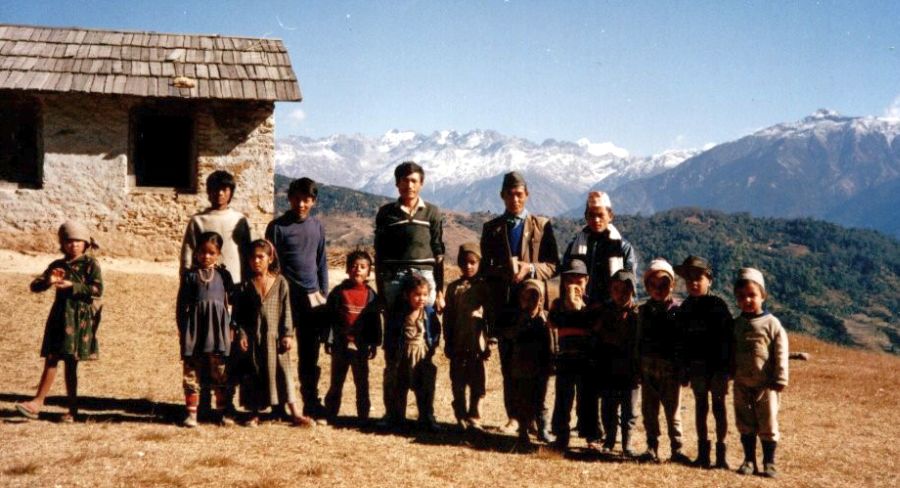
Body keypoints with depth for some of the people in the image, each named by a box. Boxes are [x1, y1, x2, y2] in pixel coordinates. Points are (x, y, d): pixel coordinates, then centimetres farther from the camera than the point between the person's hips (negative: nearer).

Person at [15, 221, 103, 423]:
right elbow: (34, 286, 6)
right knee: (50, 359, 1)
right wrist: (48, 281, -15)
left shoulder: (90, 263, -1)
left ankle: (72, 409, 4)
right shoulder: (57, 265, 13)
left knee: (70, 363, -3)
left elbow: (98, 289, -12)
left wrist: (72, 286, -20)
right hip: (59, 315, 5)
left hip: (80, 318, -4)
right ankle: (38, 402, 2)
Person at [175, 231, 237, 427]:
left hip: (218, 329, 0)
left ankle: (225, 412, 13)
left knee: (221, 373, 4)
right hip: (194, 328, 0)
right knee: (191, 373, 2)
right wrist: (181, 328, 4)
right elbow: (181, 304, 7)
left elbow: (233, 301, 10)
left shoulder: (223, 275, 6)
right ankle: (191, 412, 10)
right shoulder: (190, 275, 4)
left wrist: (232, 327, 7)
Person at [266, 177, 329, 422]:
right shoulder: (278, 226, -3)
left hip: (312, 299, 3)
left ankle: (312, 404, 14)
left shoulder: (317, 226, 9)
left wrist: (323, 294, 11)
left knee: (310, 356, 7)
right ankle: (280, 404, 9)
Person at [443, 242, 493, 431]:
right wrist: (448, 343, 4)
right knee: (458, 383, 6)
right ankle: (461, 418, 16)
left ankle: (474, 417, 12)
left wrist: (487, 343, -2)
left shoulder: (483, 286, 1)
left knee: (476, 383, 3)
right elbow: (447, 317, 7)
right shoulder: (453, 288, 7)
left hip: (476, 343, -2)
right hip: (458, 344, 2)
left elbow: (489, 316, 1)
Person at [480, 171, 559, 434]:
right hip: (503, 302, 2)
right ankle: (514, 416, 11)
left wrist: (530, 268, -14)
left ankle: (541, 413, 6)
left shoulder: (541, 225, 8)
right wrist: (501, 271, -10)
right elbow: (485, 267, 12)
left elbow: (553, 264, 4)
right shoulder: (491, 228, 13)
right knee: (508, 363, 4)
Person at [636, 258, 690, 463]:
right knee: (649, 410, 8)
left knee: (673, 410, 3)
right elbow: (639, 341, 9)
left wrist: (683, 370, -8)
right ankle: (652, 448, 17)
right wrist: (639, 368, 4)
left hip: (671, 369, -3)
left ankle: (677, 449, 10)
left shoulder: (677, 310, -2)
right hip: (648, 368, 3)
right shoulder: (644, 310, 8)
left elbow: (684, 343, -4)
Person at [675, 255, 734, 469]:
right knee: (700, 405, 10)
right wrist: (684, 365, 4)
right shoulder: (685, 307, 7)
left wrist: (727, 363, -15)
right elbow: (682, 337, 8)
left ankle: (721, 452, 9)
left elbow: (728, 335, -10)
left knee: (718, 406, 3)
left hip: (717, 364, -4)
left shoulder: (717, 304, -7)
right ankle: (703, 451, 17)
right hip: (696, 364, 4)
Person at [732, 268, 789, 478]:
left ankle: (769, 463, 13)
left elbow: (780, 355, -9)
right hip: (742, 385, 4)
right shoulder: (736, 324, 6)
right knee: (745, 425, 10)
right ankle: (749, 460, 20)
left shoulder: (771, 323, -8)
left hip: (766, 385, -4)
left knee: (767, 426, 3)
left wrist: (779, 381, -12)